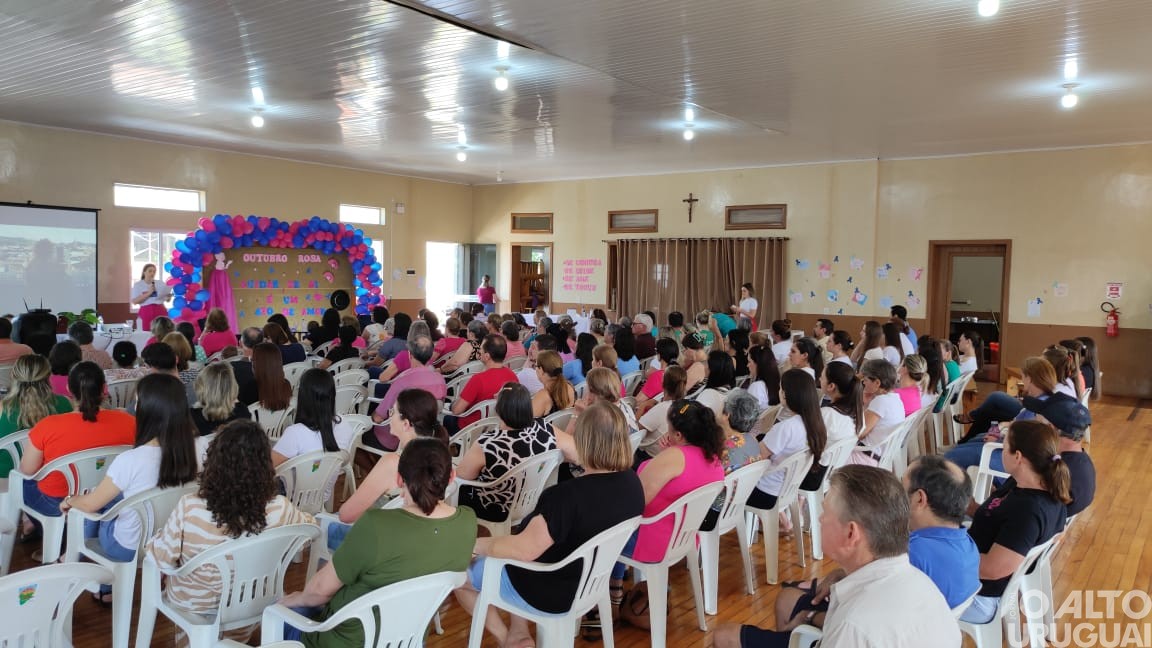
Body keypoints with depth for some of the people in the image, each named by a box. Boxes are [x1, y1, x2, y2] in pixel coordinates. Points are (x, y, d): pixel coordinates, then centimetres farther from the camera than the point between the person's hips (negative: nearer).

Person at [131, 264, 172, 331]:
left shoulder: (161, 283, 9)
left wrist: (169, 296, -14)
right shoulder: (137, 285, 4)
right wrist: (148, 293, -14)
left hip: (160, 311, 2)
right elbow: (135, 301, -7)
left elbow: (167, 300, 10)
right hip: (146, 312, -2)